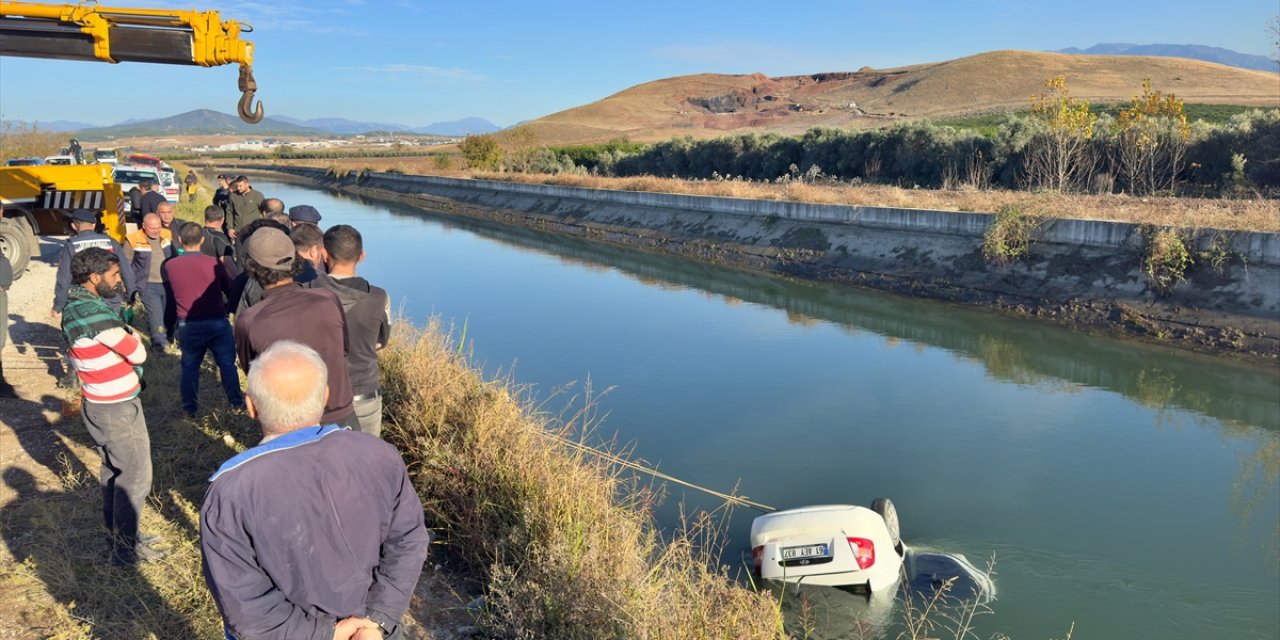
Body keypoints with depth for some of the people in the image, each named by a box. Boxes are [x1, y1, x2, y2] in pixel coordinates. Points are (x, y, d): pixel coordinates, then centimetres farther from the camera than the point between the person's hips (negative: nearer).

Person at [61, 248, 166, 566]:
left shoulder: (75, 305, 5)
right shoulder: (95, 312, -26)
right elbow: (138, 354, -20)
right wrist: (130, 334, -3)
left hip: (98, 404, 10)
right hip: (117, 409, -10)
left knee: (113, 470, 21)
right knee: (136, 476, 2)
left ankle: (116, 533, 35)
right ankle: (126, 548, 12)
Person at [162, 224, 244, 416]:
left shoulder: (169, 266, -4)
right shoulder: (214, 263, -10)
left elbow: (170, 297, 9)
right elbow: (229, 290, 3)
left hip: (188, 325, 2)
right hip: (217, 322, -2)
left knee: (190, 366, 14)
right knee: (227, 363, 10)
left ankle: (190, 406, 20)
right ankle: (235, 401, 16)